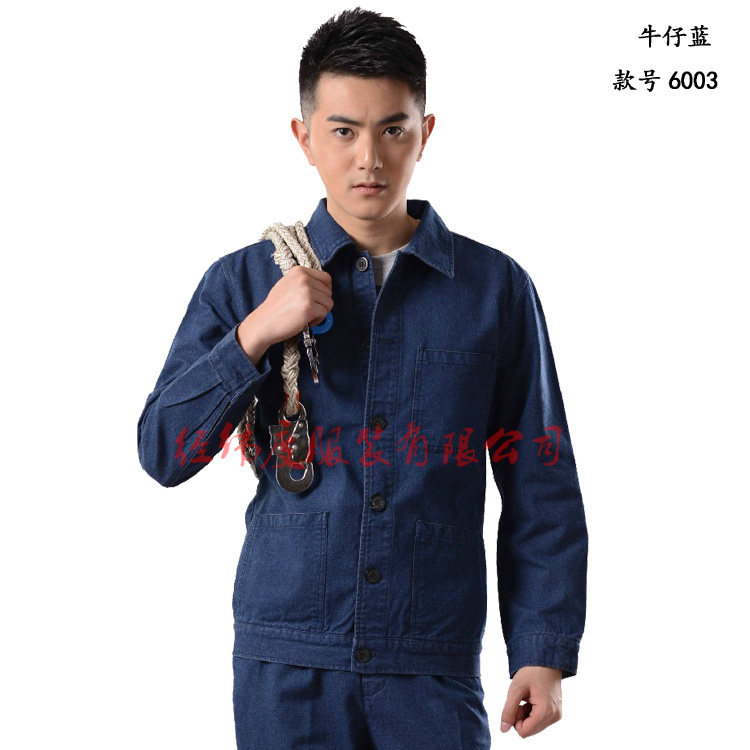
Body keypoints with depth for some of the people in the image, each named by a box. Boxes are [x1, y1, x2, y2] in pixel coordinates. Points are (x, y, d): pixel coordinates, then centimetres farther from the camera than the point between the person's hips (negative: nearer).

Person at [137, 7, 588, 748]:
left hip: (434, 665, 0)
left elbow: (541, 491, 4)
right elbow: (163, 452, 0)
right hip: (285, 664, 1)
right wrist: (255, 334, -12)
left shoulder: (496, 288, 3)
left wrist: (545, 654, -1)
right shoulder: (242, 283, 4)